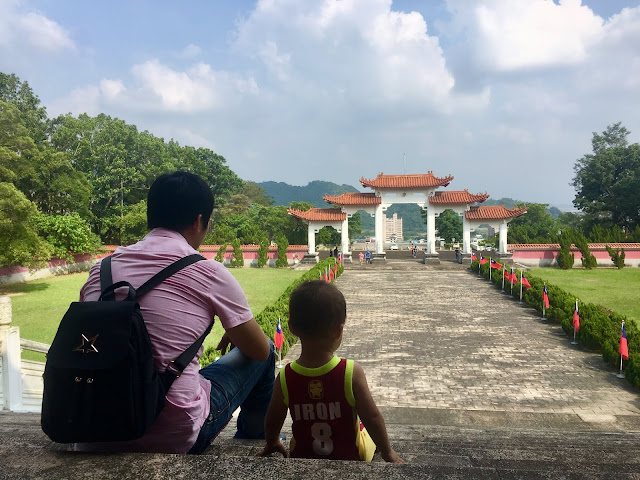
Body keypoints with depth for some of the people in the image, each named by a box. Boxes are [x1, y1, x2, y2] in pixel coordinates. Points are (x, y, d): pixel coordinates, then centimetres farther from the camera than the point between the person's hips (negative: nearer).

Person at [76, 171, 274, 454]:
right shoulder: (209, 273, -9)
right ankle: (254, 443, 41)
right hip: (174, 437, -5)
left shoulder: (101, 269, 3)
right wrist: (235, 335, 26)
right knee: (264, 350, 16)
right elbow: (260, 351, 3)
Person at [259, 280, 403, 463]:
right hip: (350, 455, -2)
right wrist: (388, 452, 0)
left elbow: (273, 422, -6)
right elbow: (372, 418, -18)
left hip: (302, 457, 2)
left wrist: (272, 443, 16)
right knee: (373, 433, 28)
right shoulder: (352, 372, -28)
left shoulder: (285, 378, -21)